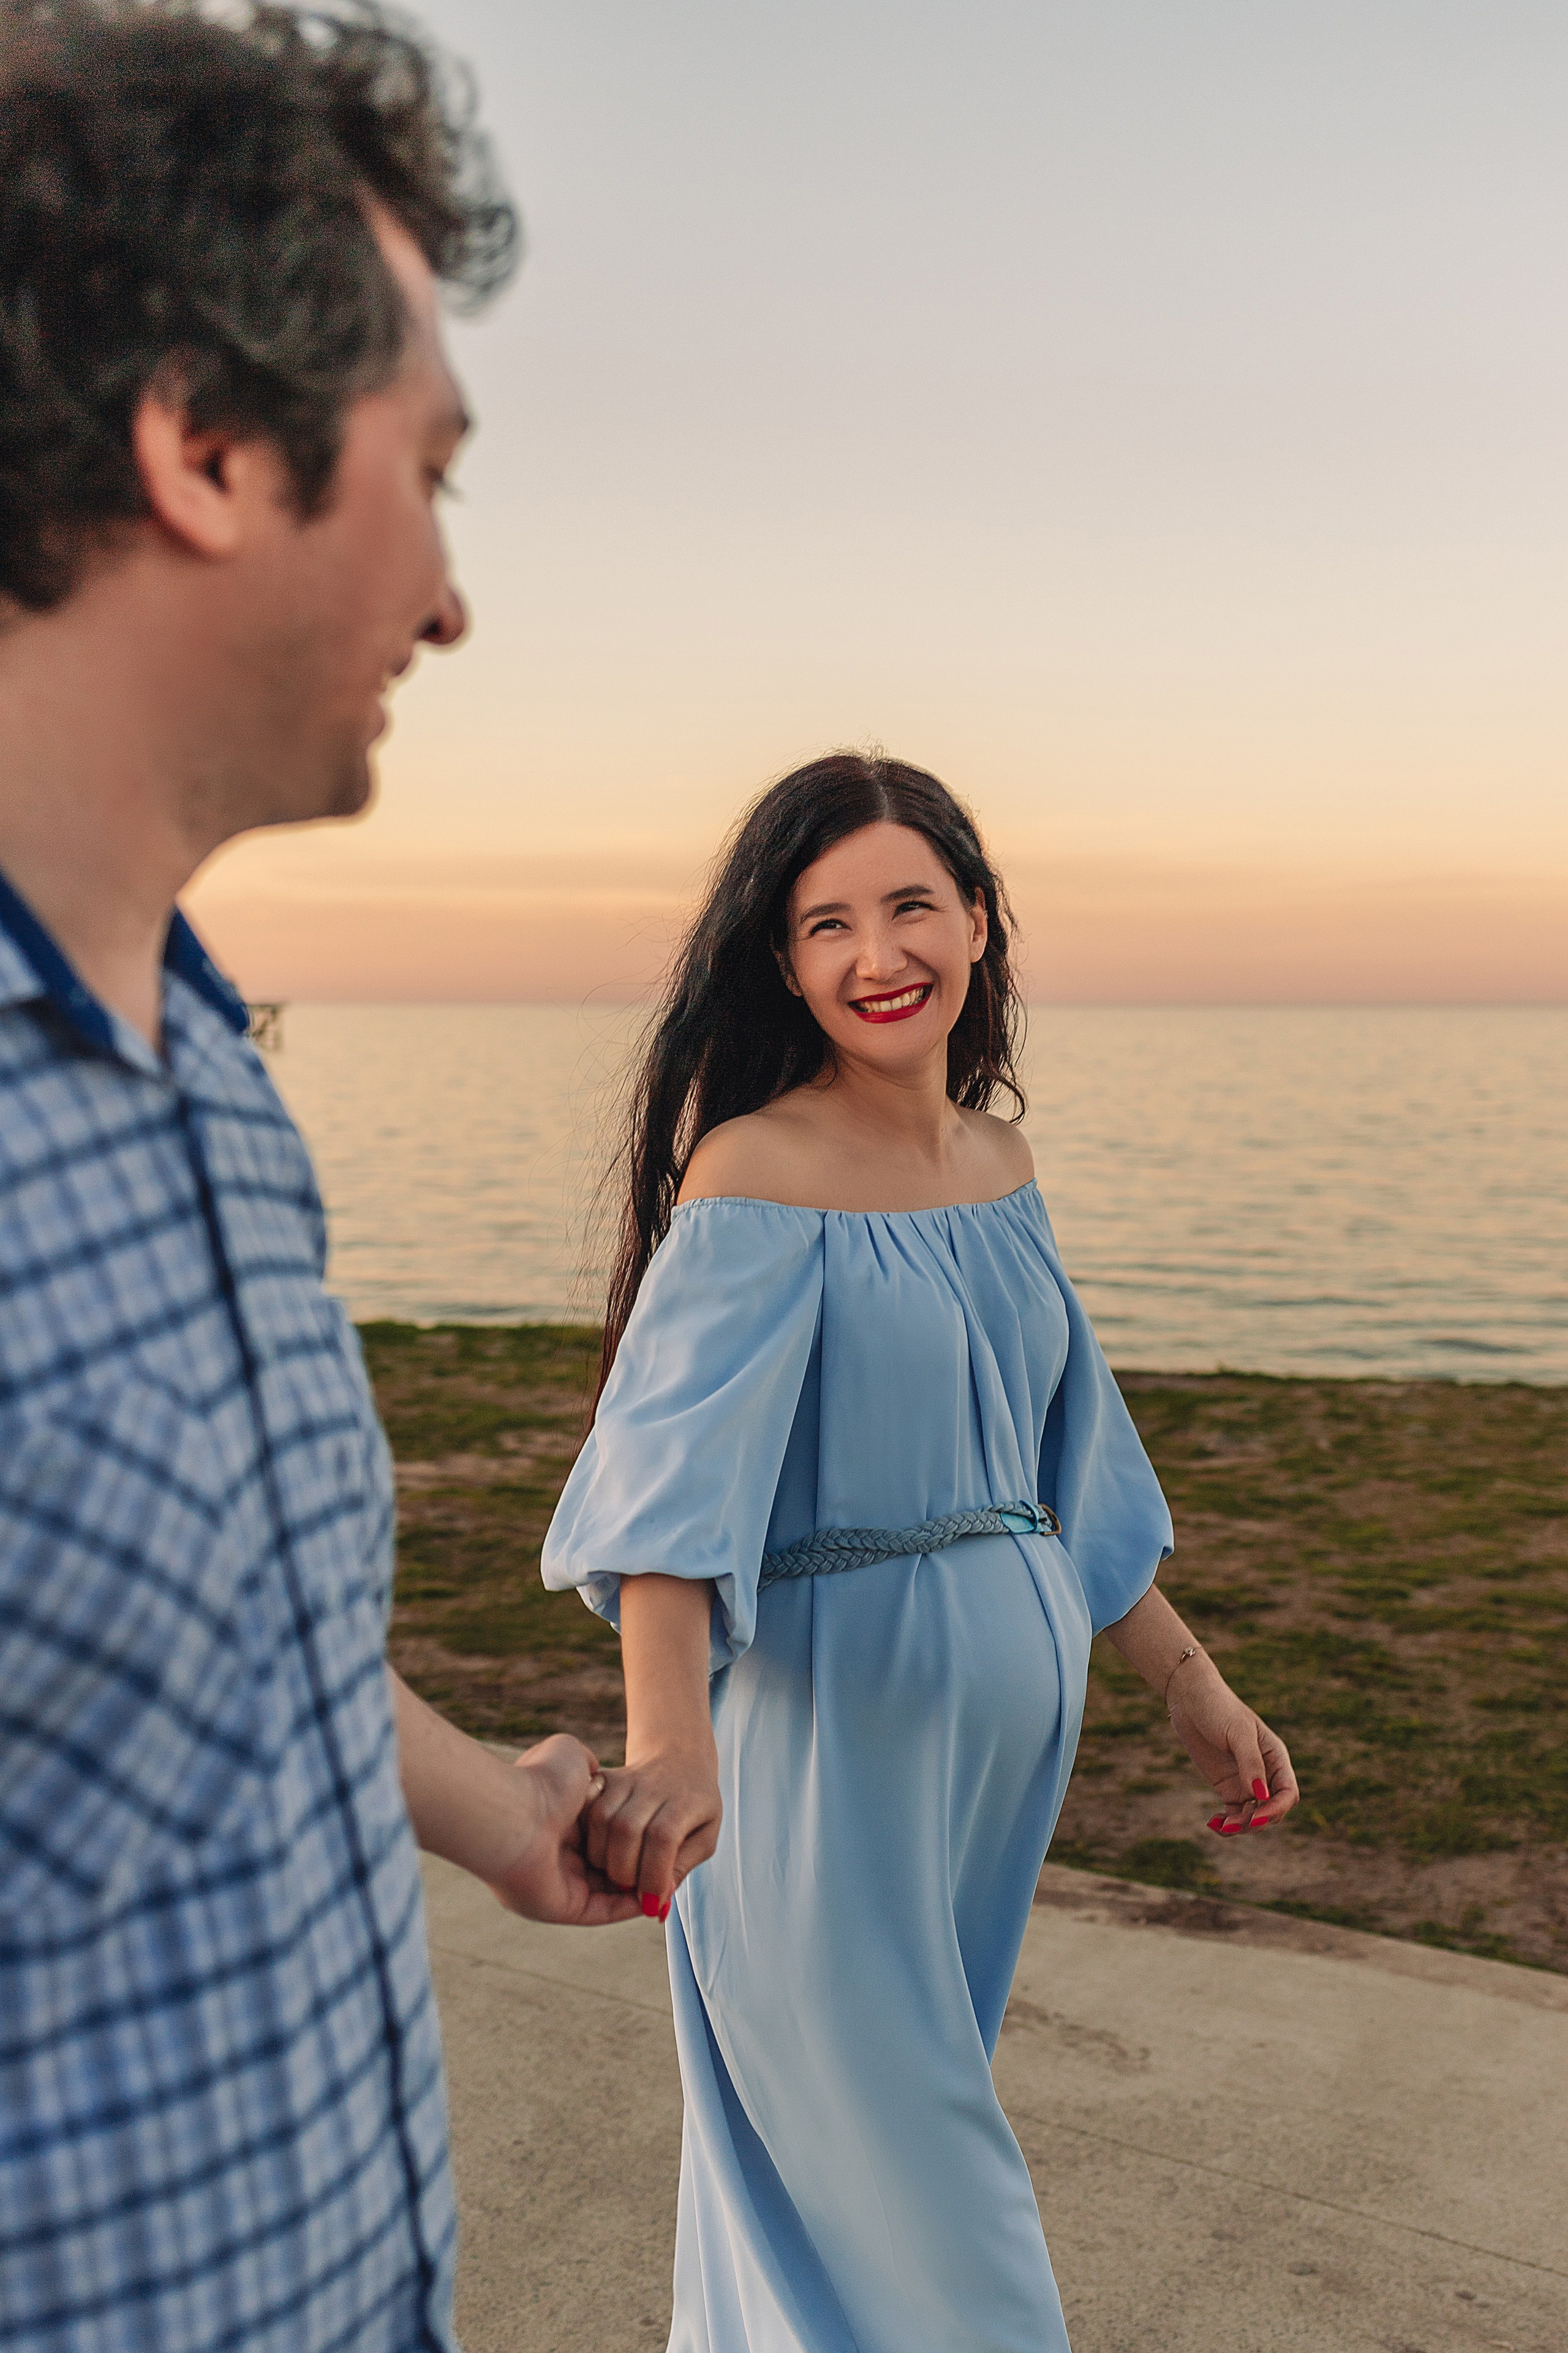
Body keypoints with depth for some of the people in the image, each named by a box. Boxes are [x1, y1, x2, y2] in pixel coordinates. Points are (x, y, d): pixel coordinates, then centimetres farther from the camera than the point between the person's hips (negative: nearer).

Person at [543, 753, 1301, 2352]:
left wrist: (1188, 1683, 12)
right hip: (833, 1706, -7)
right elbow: (679, 1451, -30)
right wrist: (665, 1731, -45)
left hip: (1013, 1696, 7)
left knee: (915, 2085, 23)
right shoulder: (755, 1173, -16)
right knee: (887, 2175, 6)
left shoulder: (998, 1164, 5)